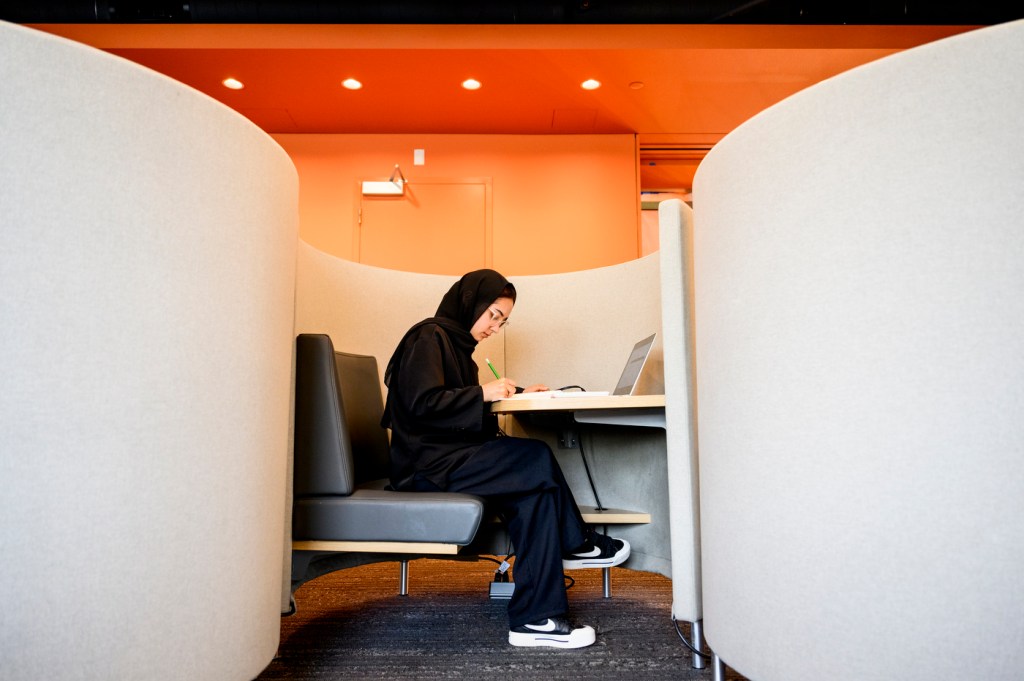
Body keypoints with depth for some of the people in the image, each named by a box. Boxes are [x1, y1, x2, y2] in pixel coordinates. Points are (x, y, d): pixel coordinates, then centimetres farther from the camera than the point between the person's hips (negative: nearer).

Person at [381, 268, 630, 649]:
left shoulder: (455, 343, 21)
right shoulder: (429, 337, -8)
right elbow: (421, 404, -20)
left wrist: (515, 394, 7)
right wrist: (482, 393, -17)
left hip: (445, 457, 10)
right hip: (424, 465, -10)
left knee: (535, 488, -11)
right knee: (538, 459, -21)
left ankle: (536, 618, -10)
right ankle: (577, 544, -2)